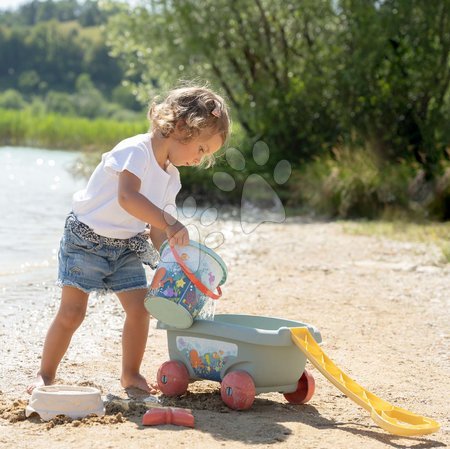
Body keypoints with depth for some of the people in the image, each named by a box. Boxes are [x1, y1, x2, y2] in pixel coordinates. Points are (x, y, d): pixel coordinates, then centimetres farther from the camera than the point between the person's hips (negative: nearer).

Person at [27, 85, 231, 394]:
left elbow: (157, 230, 7)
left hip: (127, 247, 7)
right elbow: (127, 197, -38)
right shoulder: (136, 150, -21)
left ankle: (131, 374, 12)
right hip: (87, 239, -7)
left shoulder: (171, 177, 5)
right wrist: (169, 222, -45)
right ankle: (45, 375, 7)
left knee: (140, 307, -4)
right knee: (72, 311, -8)